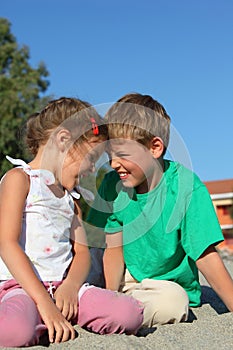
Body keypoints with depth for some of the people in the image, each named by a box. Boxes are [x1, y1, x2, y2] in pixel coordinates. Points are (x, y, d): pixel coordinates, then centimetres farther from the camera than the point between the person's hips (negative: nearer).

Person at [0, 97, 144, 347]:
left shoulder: (71, 197, 22)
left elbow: (82, 251, 15)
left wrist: (71, 285, -9)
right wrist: (43, 301, -21)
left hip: (63, 286, 6)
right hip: (21, 285, -6)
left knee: (129, 314, -18)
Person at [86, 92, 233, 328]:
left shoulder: (186, 187, -19)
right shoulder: (113, 184, -6)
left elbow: (205, 258, -20)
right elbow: (114, 249, -5)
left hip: (171, 285, -3)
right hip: (125, 279, 3)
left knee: (172, 300, -35)